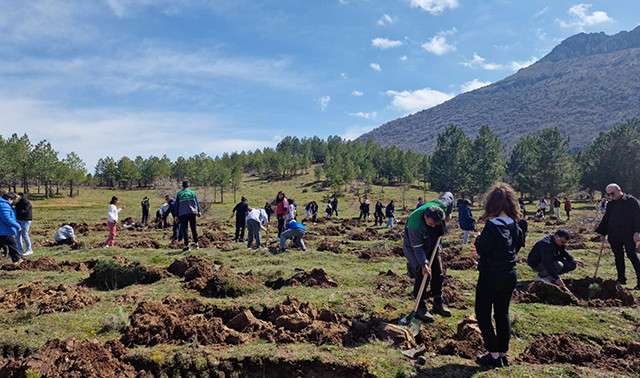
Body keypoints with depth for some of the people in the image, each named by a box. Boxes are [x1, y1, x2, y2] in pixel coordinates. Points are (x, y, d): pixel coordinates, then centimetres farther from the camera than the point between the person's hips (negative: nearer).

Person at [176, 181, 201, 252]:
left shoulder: (179, 194, 8)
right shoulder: (193, 193, 9)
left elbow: (176, 205, 7)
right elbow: (197, 203, 8)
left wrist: (177, 215, 10)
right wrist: (198, 211, 11)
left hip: (182, 214, -1)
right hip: (192, 212, 1)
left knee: (184, 229, 2)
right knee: (194, 228, 13)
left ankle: (187, 246, 0)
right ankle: (196, 243, 19)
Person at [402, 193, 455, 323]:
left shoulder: (441, 206, -25)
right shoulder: (414, 224, -39)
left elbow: (448, 197, 0)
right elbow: (417, 247, -29)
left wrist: (447, 216, -5)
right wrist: (423, 264, -32)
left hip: (432, 244, 6)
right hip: (414, 246, -6)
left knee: (438, 273, 8)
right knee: (422, 275, -11)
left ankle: (438, 304, 22)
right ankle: (421, 309, 0)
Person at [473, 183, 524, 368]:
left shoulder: (492, 224, -21)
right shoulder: (514, 224, 2)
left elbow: (481, 249, -16)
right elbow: (517, 246, 13)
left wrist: (478, 239, 3)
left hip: (491, 276, -7)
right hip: (510, 275, 7)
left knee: (483, 313, 6)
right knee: (502, 313, 16)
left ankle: (493, 354, 7)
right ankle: (503, 353, 24)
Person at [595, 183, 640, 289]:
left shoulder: (631, 201, -4)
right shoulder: (610, 204, 13)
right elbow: (605, 219, 19)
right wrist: (603, 233, 14)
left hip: (628, 235, -6)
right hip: (614, 236, 6)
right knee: (618, 257, 10)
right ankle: (621, 279, 18)